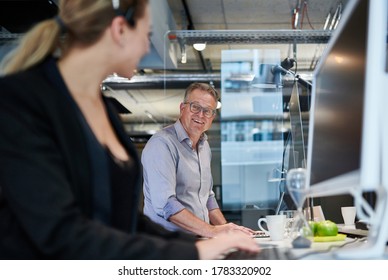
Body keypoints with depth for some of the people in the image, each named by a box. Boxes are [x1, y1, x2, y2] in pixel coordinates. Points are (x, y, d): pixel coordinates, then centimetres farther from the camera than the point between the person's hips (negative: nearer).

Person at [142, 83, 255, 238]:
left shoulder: (204, 146, 16)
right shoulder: (161, 143, -12)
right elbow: (165, 204, -21)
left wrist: (226, 228, 11)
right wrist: (212, 231, -21)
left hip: (201, 243, 8)